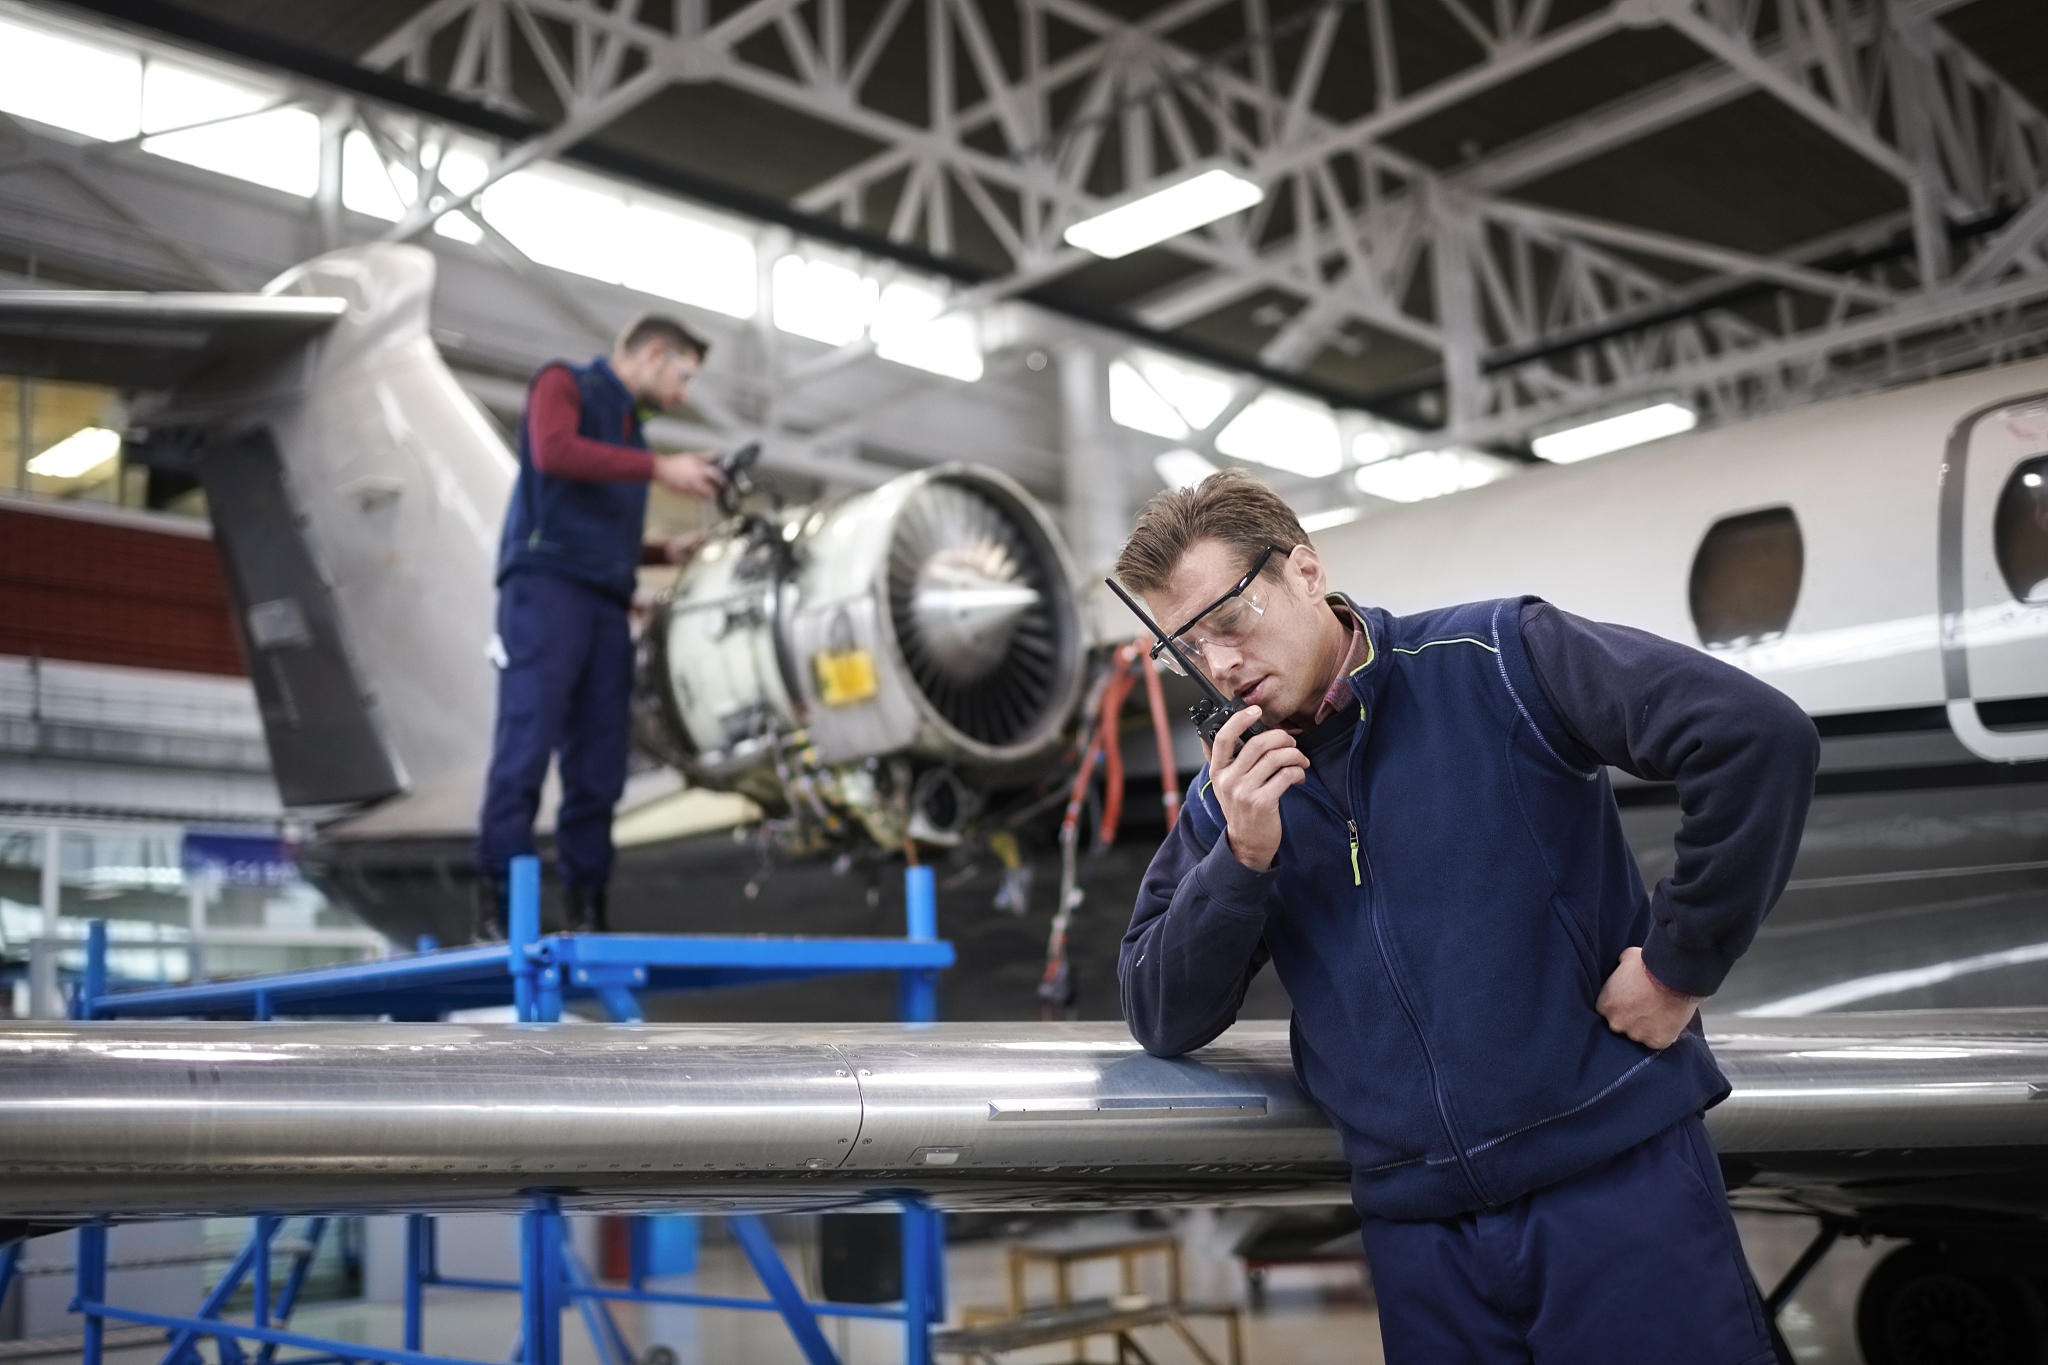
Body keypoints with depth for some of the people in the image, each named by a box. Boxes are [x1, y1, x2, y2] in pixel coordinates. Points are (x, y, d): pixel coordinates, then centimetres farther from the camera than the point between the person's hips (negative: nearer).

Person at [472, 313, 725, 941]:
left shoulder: (630, 429, 27)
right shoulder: (564, 384, 9)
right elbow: (553, 451, -13)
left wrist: (667, 552, 14)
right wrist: (660, 467, -14)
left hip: (606, 605, 7)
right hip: (547, 585, -7)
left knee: (598, 767, 0)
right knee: (526, 744, -15)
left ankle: (585, 912, 2)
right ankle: (497, 905, -16)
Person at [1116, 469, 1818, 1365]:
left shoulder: (1490, 661, -7)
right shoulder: (1230, 798, 8)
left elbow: (1759, 734, -14)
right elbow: (1164, 1023, 4)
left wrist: (1682, 962, -11)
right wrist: (1242, 861, -10)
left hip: (1616, 1170, -4)